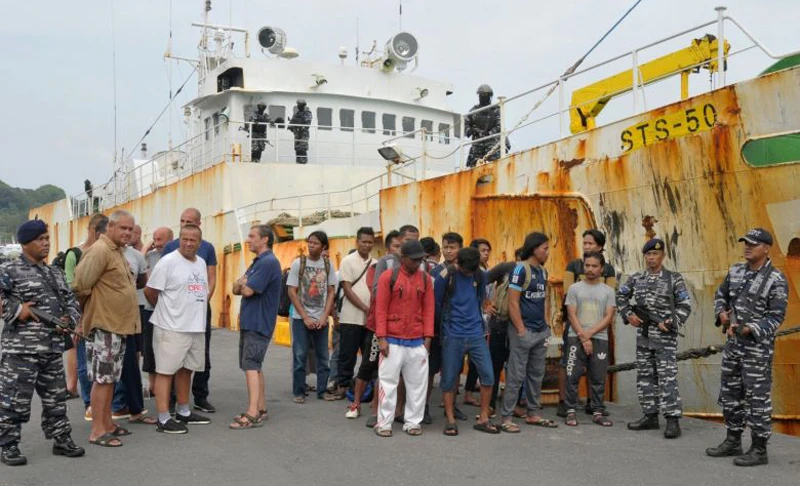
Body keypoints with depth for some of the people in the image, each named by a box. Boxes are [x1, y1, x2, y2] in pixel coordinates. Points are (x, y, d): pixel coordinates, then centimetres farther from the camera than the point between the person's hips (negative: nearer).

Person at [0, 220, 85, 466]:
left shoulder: (55, 273, 16)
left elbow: (71, 302, 22)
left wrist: (68, 320, 4)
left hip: (52, 348, 7)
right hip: (21, 349, -6)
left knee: (56, 397, 14)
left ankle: (61, 439, 24)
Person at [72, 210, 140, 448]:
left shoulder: (118, 251, 14)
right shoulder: (100, 250, -16)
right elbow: (80, 284, -19)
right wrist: (95, 303, -4)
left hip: (119, 324, 9)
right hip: (104, 324, -9)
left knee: (111, 377, 15)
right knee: (102, 377, -4)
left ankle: (107, 423, 23)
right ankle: (97, 431, 1)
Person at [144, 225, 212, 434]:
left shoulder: (201, 263, 12)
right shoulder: (168, 262, -11)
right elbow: (149, 291, -9)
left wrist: (196, 312, 15)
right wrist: (165, 310, 6)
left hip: (196, 327, 8)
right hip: (172, 327, -8)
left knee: (186, 369, 16)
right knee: (166, 371, -4)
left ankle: (183, 412, 28)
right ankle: (163, 419, -1)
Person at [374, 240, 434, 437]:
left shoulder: (425, 279, 7)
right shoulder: (388, 277, -4)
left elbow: (428, 310, 7)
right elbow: (381, 309, -6)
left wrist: (428, 338, 1)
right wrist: (381, 338, -10)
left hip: (417, 342, 4)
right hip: (392, 341, -3)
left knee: (417, 383, 7)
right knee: (388, 381, 1)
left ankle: (412, 422, 18)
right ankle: (384, 422, 10)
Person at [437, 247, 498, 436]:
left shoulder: (480, 275, 4)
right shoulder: (444, 276, -8)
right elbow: (437, 304, 0)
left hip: (476, 334, 3)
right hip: (453, 336, -3)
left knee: (488, 375, -1)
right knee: (449, 378, 1)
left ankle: (483, 419, 12)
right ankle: (450, 420, 13)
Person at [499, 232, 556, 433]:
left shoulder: (543, 271, 12)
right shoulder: (521, 269, -12)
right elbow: (513, 303, -15)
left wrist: (546, 324, 11)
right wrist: (521, 330, -16)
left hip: (541, 331, 8)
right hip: (524, 331, -8)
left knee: (537, 375, 14)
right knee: (516, 376, -3)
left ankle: (533, 414, 25)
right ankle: (506, 418, 3)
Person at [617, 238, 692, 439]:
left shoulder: (674, 279, -3)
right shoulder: (636, 278, 8)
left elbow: (685, 306, -3)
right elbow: (620, 296, 20)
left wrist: (672, 322, -16)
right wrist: (628, 315, 5)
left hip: (666, 337, -5)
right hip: (643, 337, 5)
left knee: (667, 378, -8)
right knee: (645, 377, 9)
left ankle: (673, 420, -6)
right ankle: (650, 416, 18)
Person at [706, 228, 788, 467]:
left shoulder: (776, 280, -12)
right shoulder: (736, 271, 7)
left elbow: (776, 317, -15)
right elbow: (721, 295, 18)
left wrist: (748, 329, -25)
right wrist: (722, 314, -1)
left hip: (758, 346, -7)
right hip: (733, 343, 7)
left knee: (757, 397, -2)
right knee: (730, 393, 13)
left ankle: (759, 449, 7)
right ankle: (733, 442, 26)